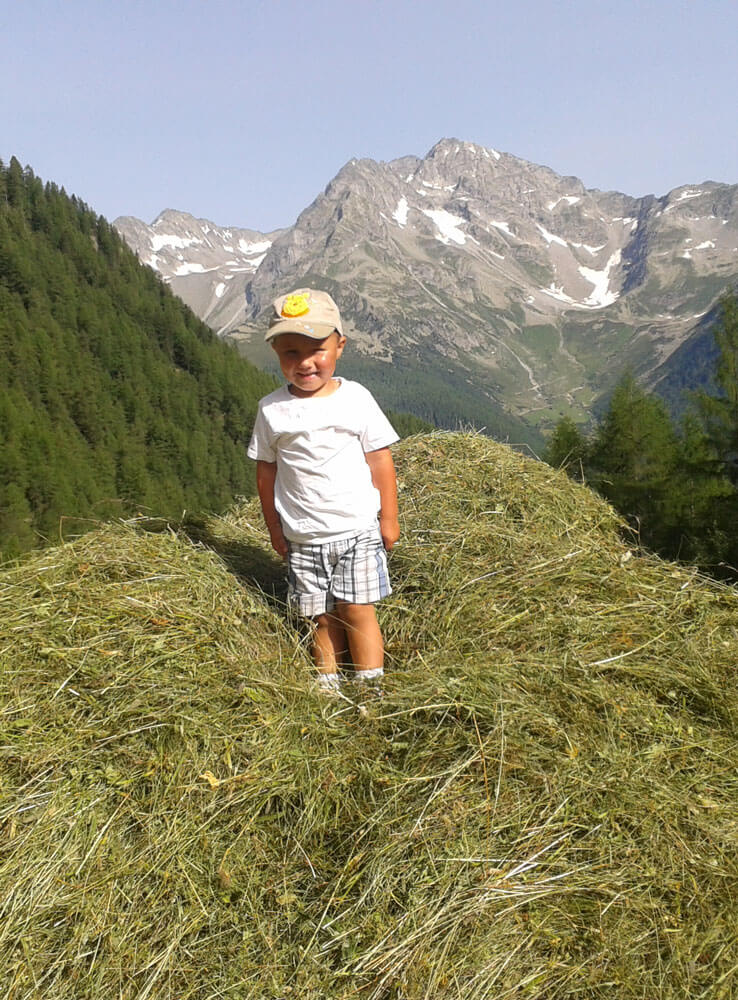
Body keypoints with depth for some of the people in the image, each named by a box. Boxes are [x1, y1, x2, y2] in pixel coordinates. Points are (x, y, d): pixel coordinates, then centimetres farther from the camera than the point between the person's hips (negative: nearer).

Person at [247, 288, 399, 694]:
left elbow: (380, 461, 1)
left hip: (358, 531, -1)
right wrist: (275, 529, 9)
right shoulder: (271, 409, -1)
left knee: (357, 611, -2)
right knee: (322, 619, 7)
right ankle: (329, 692, 22)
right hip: (303, 539, 2)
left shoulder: (356, 398, -4)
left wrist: (389, 519, 2)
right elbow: (266, 472, 7)